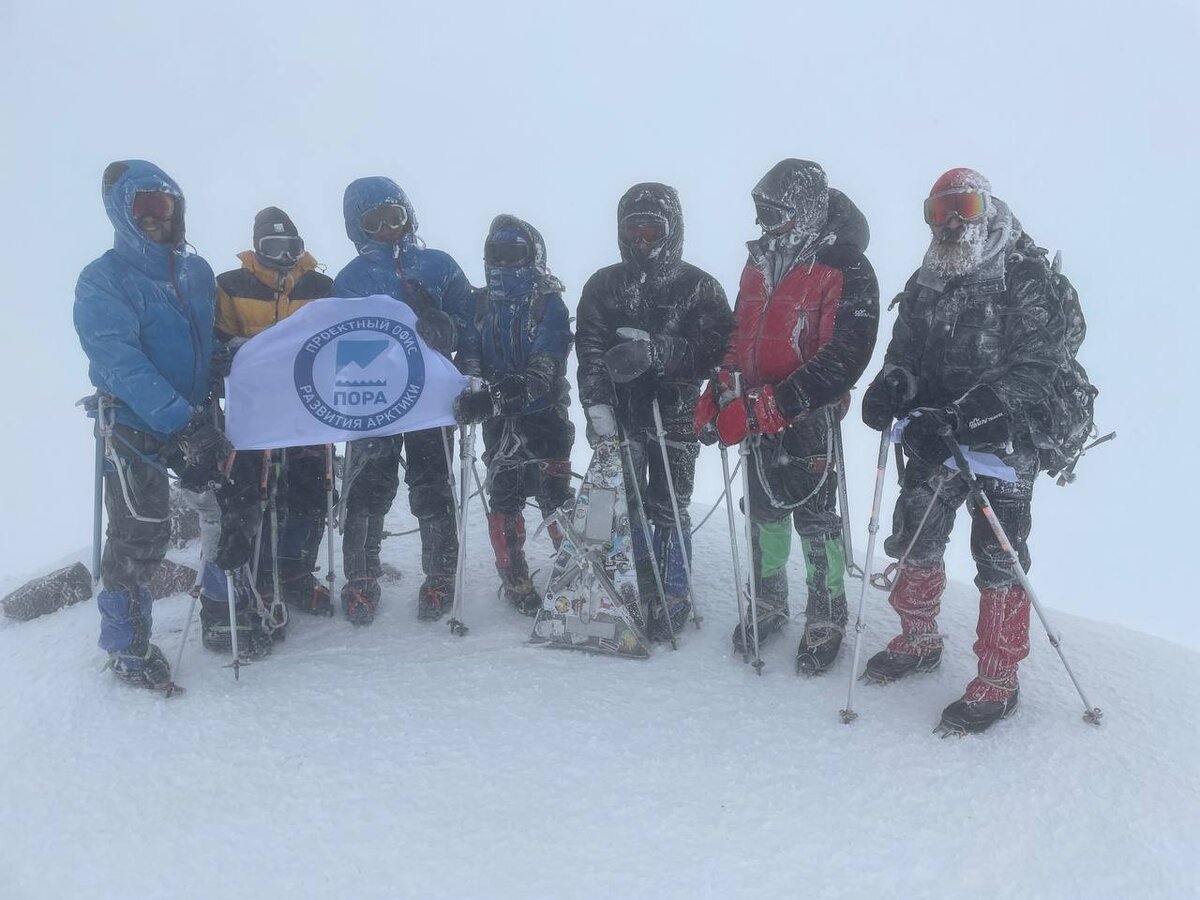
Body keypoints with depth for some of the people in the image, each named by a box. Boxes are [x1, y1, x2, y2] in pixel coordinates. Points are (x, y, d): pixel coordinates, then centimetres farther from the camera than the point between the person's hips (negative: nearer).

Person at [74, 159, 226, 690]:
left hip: (196, 415, 6)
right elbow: (121, 362, -21)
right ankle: (127, 646, 14)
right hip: (135, 422, -6)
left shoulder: (196, 270, 9)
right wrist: (181, 422, -32)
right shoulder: (103, 280, -10)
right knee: (141, 534, -5)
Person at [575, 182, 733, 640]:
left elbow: (715, 348, -11)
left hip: (675, 414, -3)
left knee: (668, 509, 2)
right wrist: (597, 403, -15)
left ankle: (673, 597, 16)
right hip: (619, 414, 3)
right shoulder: (603, 285, 8)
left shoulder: (699, 287, 0)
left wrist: (657, 350, -24)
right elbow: (589, 350, -1)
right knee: (625, 504, 8)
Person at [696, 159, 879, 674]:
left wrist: (772, 405, -26)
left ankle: (827, 618, 20)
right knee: (764, 509, 15)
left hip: (809, 416, -6)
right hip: (758, 414, 7)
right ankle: (767, 603, 33)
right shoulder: (761, 263, 10)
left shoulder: (845, 270, -13)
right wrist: (718, 397, 7)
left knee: (813, 515, 2)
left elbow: (843, 356, -21)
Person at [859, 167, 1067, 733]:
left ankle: (998, 681, 11)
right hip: (937, 437, 6)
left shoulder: (1024, 278, -10)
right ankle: (920, 641, 33)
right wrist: (892, 385, -12)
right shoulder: (925, 283, 11)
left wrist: (964, 415, -29)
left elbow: (1035, 366, -18)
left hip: (1004, 438, -6)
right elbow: (906, 351, 13)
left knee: (998, 557, -3)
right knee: (914, 538, 11)